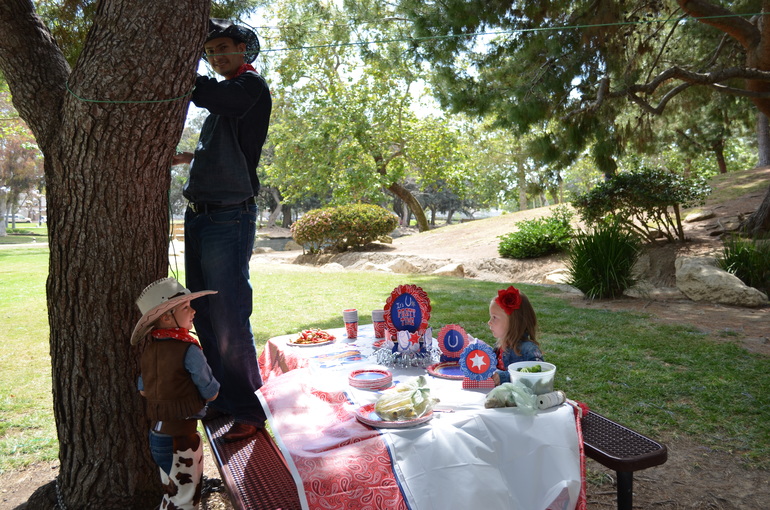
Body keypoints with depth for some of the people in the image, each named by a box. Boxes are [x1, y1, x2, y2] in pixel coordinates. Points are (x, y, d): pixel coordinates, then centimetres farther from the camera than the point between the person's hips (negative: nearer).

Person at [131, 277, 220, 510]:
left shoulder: (149, 347, 0)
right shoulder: (188, 350, -21)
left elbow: (143, 390, 9)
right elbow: (211, 394, -13)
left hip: (156, 433, 7)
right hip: (181, 436, -7)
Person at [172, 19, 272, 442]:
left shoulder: (251, 86, -5)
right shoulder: (224, 94, 21)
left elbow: (203, 93, -24)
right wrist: (188, 157, 22)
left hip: (229, 219, -9)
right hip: (199, 216, 9)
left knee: (229, 323, -6)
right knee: (203, 317, 14)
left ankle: (248, 411, 9)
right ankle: (220, 398, 29)